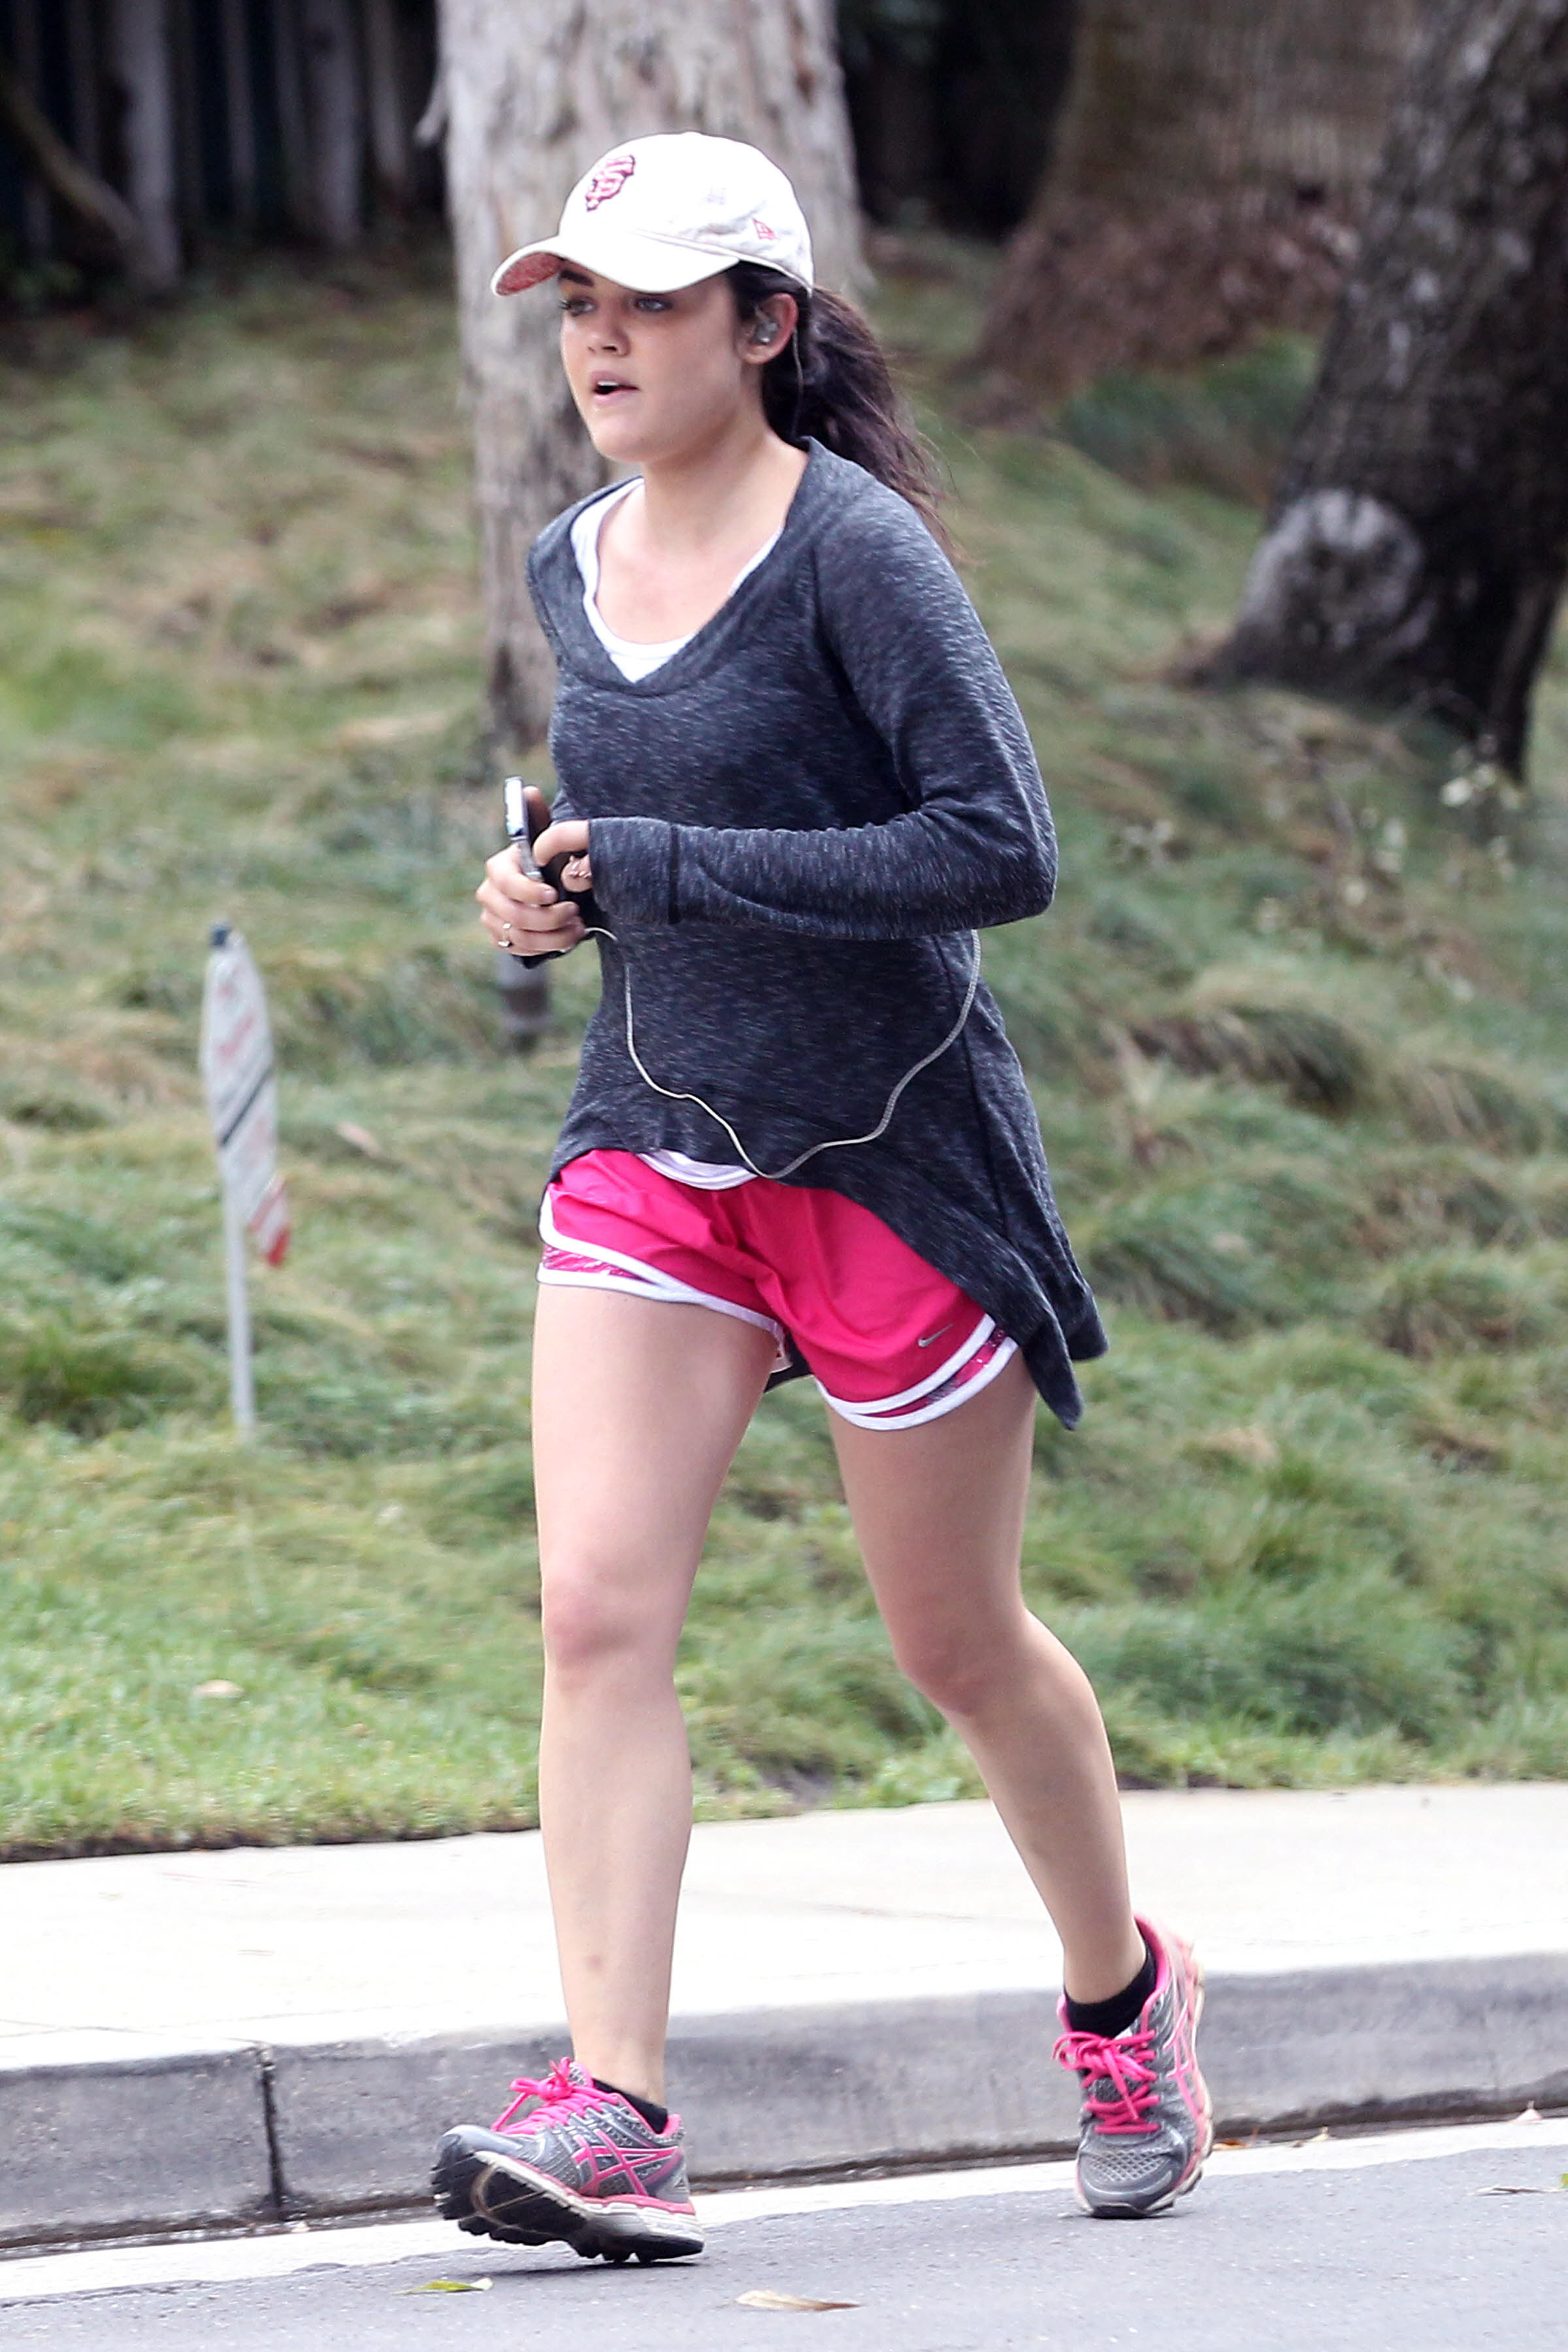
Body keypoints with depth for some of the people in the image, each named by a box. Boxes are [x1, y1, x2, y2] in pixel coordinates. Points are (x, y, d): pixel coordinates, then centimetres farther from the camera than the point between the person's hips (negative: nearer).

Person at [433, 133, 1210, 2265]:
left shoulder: (855, 553, -15)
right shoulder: (571, 567, 7)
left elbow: (1004, 848, -21)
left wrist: (669, 870, -22)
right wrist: (562, 888, 2)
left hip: (893, 1150, -5)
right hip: (653, 1147, 6)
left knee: (960, 1644, 8)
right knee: (596, 1611, -12)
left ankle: (1126, 2000, 33)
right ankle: (612, 2112, -16)